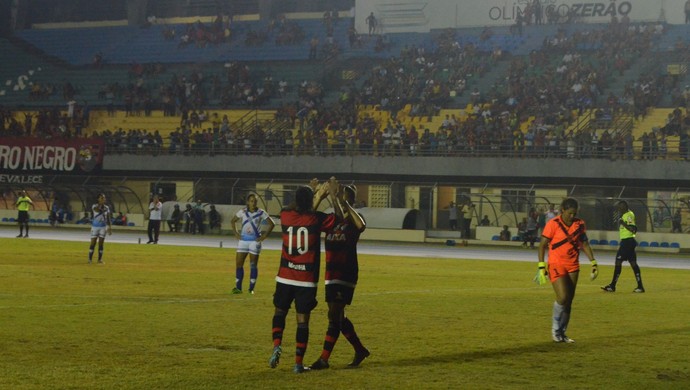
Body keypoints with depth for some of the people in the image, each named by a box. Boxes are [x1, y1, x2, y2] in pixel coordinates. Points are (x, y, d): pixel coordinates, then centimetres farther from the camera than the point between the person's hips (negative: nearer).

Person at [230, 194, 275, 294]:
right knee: (238, 263, 1)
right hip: (243, 240, 3)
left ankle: (251, 288, 7)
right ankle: (238, 287, 8)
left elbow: (272, 224, -2)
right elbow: (232, 221, 13)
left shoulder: (261, 213, -6)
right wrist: (236, 233, 5)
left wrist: (264, 236, -6)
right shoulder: (242, 212, 0)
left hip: (255, 241, -3)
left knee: (253, 265, 1)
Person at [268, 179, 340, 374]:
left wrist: (318, 196, 26)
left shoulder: (285, 216, -2)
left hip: (285, 277, 2)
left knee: (280, 312, 19)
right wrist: (334, 196, 12)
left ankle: (276, 346, -3)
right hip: (307, 280, -2)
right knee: (303, 319, 4)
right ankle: (298, 362, 4)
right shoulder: (317, 219, -10)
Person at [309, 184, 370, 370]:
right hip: (331, 273, 7)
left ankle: (324, 359, -6)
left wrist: (345, 204, -31)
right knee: (338, 317, 12)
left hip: (346, 274, -7)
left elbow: (361, 225, -31)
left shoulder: (353, 220, -7)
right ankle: (360, 350, 27)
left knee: (335, 316, -8)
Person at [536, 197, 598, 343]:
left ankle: (562, 333, 17)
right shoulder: (553, 224, -10)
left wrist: (593, 262, 8)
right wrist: (541, 267, -11)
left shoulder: (579, 224, 4)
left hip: (573, 266, 5)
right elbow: (542, 245, -7)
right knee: (562, 297, -17)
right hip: (556, 265, -5)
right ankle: (555, 329, 5)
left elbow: (585, 244, 15)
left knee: (569, 301, 5)